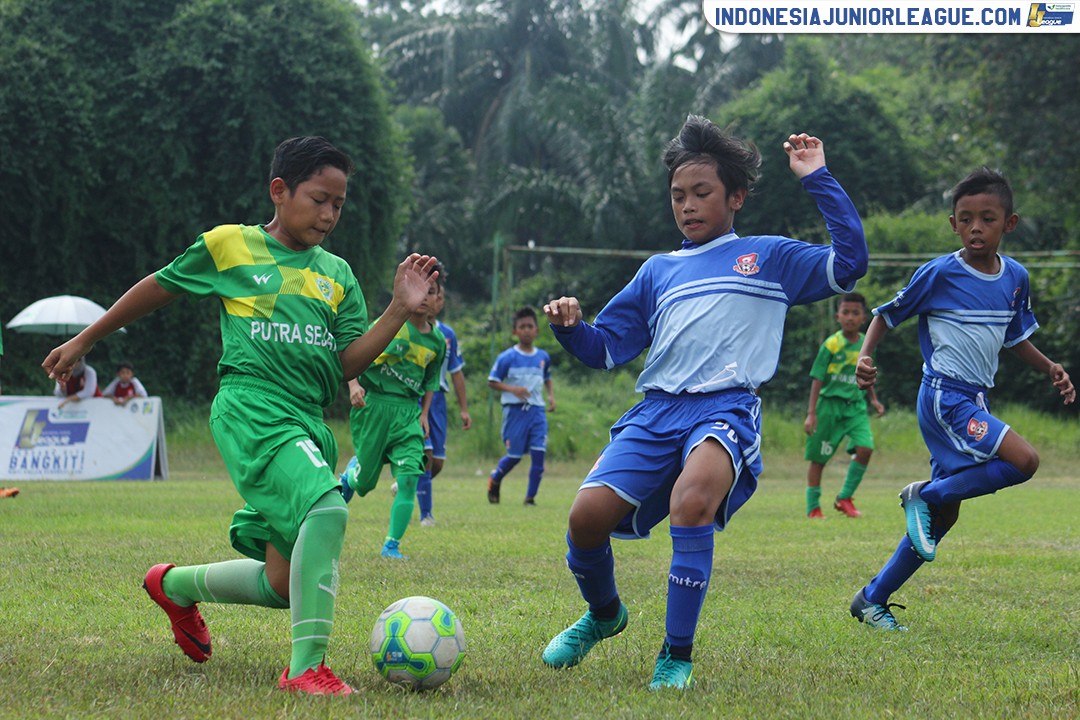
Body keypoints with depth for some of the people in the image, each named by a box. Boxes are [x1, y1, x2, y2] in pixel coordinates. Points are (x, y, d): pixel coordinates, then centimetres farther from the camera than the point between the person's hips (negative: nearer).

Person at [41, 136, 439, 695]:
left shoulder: (337, 275, 17)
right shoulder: (230, 246, 5)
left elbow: (349, 362, 8)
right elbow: (157, 289, 16)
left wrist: (401, 309, -5)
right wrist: (83, 342, 22)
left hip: (308, 420, 6)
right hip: (252, 406, -6)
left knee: (284, 586, 5)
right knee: (327, 506, -33)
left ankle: (176, 586, 36)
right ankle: (306, 668, -27)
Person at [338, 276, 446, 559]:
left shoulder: (437, 341, 9)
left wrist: (424, 414, 12)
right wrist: (354, 385, -19)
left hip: (407, 411, 3)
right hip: (373, 404, -3)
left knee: (408, 477, -13)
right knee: (364, 483, 4)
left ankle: (392, 546, -5)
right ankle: (349, 475, 42)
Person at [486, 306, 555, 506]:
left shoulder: (543, 357, 9)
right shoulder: (507, 357, -5)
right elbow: (492, 382, -4)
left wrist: (551, 396, 6)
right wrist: (513, 389, -19)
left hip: (537, 411, 4)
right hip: (515, 410, -4)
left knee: (539, 454, -6)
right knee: (515, 455, 2)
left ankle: (530, 497, 4)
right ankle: (495, 478, 33)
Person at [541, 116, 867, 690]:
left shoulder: (770, 257, 17)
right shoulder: (658, 271, 25)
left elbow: (848, 264, 4)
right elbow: (604, 350, 24)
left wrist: (817, 180, 4)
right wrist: (569, 327, 2)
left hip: (727, 407, -3)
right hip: (657, 411, 4)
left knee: (692, 499, -36)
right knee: (588, 514, -19)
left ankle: (677, 655, -23)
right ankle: (603, 614, 15)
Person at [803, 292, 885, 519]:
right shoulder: (831, 344, -9)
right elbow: (817, 379, -8)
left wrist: (873, 399, 6)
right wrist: (811, 413, -12)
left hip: (856, 406, 4)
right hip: (830, 404, -4)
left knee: (865, 448, -15)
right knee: (819, 457, 2)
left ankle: (845, 498, 1)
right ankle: (813, 508, 14)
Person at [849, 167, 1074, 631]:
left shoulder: (1015, 278, 8)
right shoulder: (939, 274, -9)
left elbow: (1015, 339, 23)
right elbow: (887, 314, 1)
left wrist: (1050, 369, 7)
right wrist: (865, 357, -15)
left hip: (975, 401, 7)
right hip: (944, 396, -7)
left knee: (942, 517, 8)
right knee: (1023, 461, -24)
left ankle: (873, 599, 17)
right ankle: (926, 494, -6)